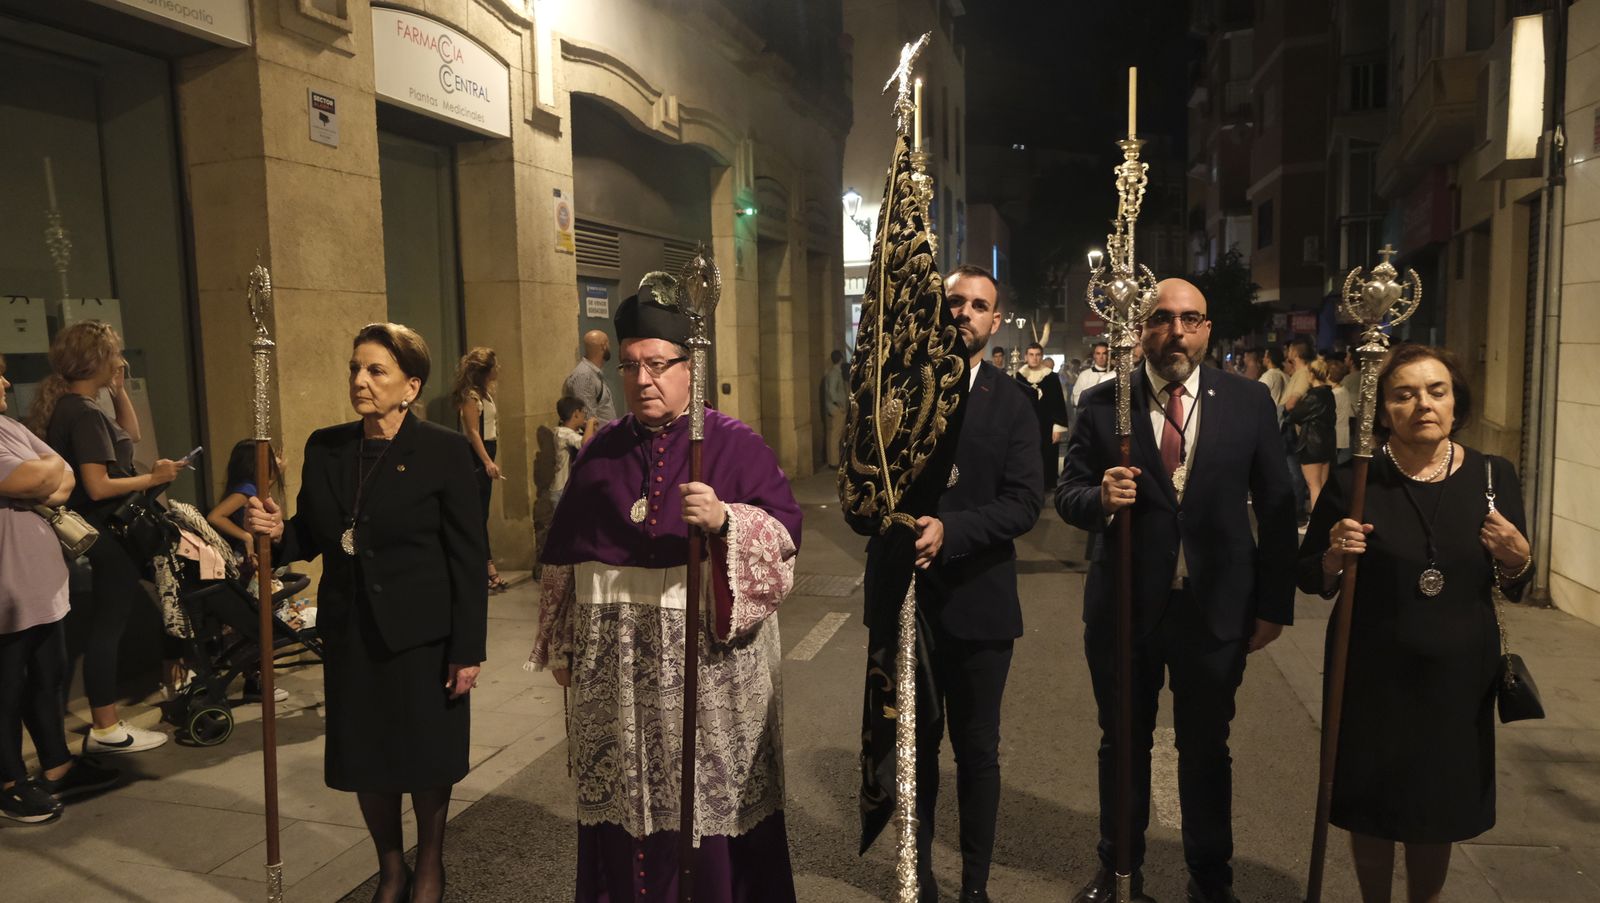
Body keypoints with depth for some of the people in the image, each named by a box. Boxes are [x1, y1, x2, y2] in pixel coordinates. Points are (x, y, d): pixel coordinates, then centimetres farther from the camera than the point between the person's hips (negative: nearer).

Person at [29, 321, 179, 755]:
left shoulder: (70, 406, 9)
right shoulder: (85, 414, -21)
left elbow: (130, 434, 22)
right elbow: (98, 487, -26)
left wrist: (119, 391, 12)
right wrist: (152, 478, -16)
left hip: (111, 529, 11)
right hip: (109, 532, -11)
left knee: (107, 622, 17)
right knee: (107, 625, -3)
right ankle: (105, 729, 7)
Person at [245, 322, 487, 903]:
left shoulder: (444, 451, -11)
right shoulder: (324, 448, 3)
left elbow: (468, 557, -11)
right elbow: (311, 538, 9)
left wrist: (467, 650, -12)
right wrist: (276, 530, -14)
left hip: (422, 636, -4)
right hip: (350, 635, 4)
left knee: (427, 760, 10)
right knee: (365, 760, 15)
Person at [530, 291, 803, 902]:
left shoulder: (734, 444, -2)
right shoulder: (601, 451, 10)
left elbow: (784, 528, -10)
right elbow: (564, 555, 12)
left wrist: (724, 520, -29)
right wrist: (563, 647, 11)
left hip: (709, 652, -3)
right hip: (615, 657, 4)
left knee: (710, 795, 3)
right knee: (623, 797, 11)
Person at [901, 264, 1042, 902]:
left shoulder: (1012, 400, -1)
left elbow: (1024, 503, -10)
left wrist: (950, 531, -23)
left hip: (978, 601, -1)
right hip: (908, 595, 1)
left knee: (978, 750, 13)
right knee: (918, 743, 16)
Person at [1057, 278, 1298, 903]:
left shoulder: (1249, 402, -2)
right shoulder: (1102, 404, -4)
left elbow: (1276, 509, 1)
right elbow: (1067, 495, -2)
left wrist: (1274, 604, -1)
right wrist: (1100, 498, -25)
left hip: (1215, 609, 0)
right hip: (1124, 606, 0)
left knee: (1206, 749, 15)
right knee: (1123, 744, 16)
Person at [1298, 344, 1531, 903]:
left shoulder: (1493, 476, -3)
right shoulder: (1354, 483, -10)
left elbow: (1513, 586, 5)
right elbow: (1311, 579, -2)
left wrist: (1516, 556, -16)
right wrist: (1335, 557, -23)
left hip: (1458, 674, 2)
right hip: (1374, 675, -2)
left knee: (1439, 811, 16)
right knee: (1373, 809, 12)